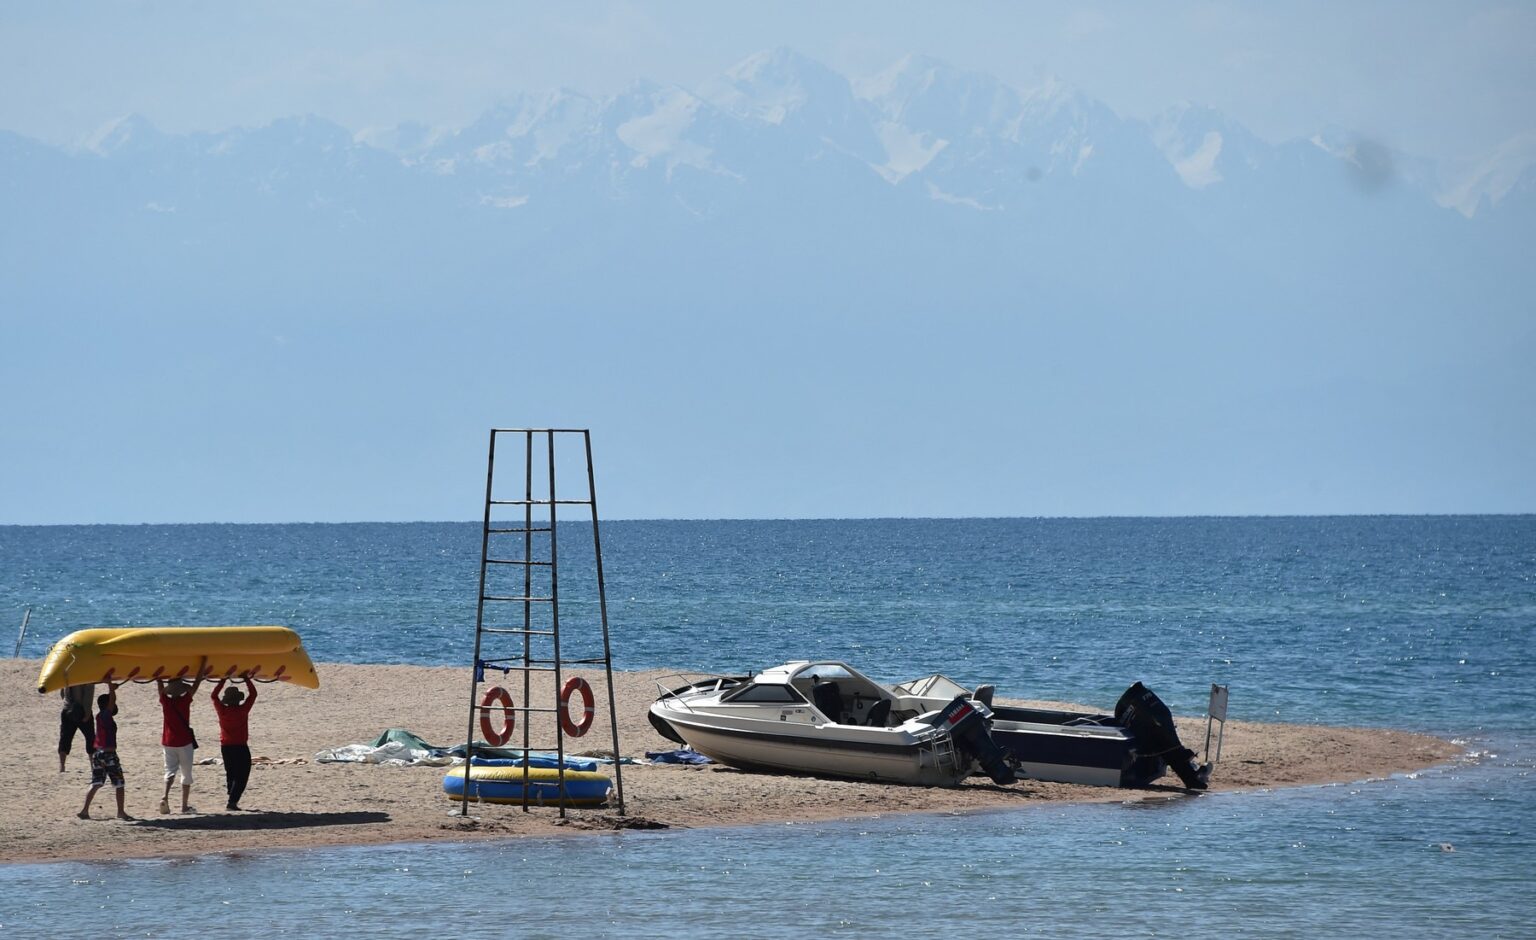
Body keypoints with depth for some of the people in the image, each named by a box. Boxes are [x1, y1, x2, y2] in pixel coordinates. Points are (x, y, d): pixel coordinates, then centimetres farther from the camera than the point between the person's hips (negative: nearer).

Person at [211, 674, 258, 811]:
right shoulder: (242, 710, -13)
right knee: (241, 776, -2)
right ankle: (232, 801, -14)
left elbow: (214, 696, 10)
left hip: (225, 747, 4)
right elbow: (253, 694, -2)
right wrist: (246, 679, 6)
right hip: (241, 747, -4)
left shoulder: (222, 710, -6)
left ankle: (232, 800, 16)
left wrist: (222, 681, 13)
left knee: (231, 774, 16)